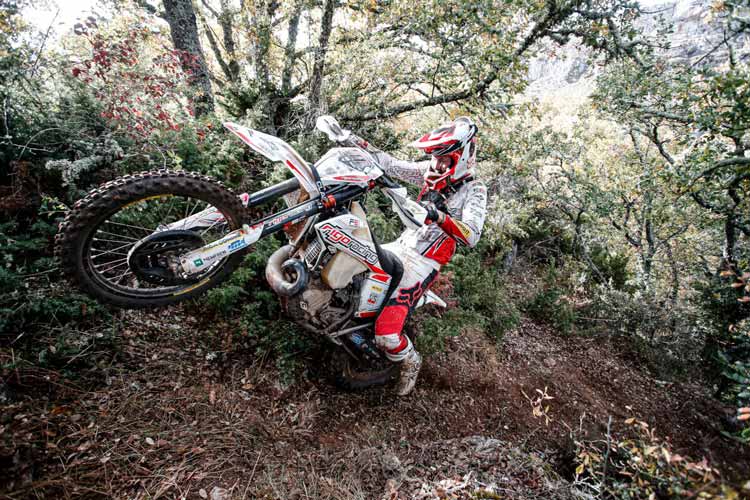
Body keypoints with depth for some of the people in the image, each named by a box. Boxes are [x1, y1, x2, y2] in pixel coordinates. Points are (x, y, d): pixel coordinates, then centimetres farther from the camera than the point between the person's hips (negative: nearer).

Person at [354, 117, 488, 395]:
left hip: (423, 263, -7)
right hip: (402, 245, 7)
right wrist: (360, 145, 4)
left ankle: (410, 361, 15)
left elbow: (472, 236, -24)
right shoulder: (433, 173, 8)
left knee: (386, 333, -19)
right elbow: (394, 166, 12)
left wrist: (440, 217, -40)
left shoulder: (474, 189, -9)